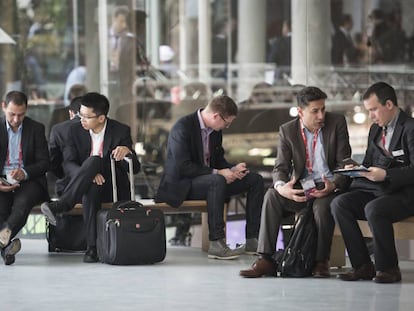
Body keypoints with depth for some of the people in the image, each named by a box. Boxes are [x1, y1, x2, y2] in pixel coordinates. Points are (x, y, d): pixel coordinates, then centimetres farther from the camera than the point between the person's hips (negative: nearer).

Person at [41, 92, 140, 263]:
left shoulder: (121, 131, -5)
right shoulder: (75, 130, 1)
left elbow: (135, 169, -7)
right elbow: (68, 164, -7)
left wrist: (127, 151, -31)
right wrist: (88, 174, -28)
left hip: (114, 189, -2)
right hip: (87, 186, 2)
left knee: (94, 161, -35)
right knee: (90, 191, -39)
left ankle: (60, 206, -46)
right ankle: (92, 246, -48)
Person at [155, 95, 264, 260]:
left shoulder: (215, 130, 6)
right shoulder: (183, 127, -20)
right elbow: (183, 167, -25)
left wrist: (232, 169, -6)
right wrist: (217, 172, -27)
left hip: (208, 180, 9)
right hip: (180, 185, -9)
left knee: (255, 179, 0)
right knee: (217, 181, -38)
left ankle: (252, 240, -3)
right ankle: (216, 244, -39)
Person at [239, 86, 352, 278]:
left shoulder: (337, 123, -3)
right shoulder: (287, 131, 1)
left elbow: (344, 163, -4)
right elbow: (280, 168, -3)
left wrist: (333, 185, -25)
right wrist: (281, 187, -28)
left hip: (329, 185, -2)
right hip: (301, 188, 2)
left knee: (322, 205, -36)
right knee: (271, 196, -25)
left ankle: (322, 261, -20)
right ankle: (265, 259, -29)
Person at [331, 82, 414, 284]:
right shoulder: (375, 130, 18)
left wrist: (385, 175, -26)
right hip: (375, 190, 8)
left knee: (374, 209, -36)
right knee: (339, 204, -15)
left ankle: (388, 268, -20)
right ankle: (363, 265, -14)